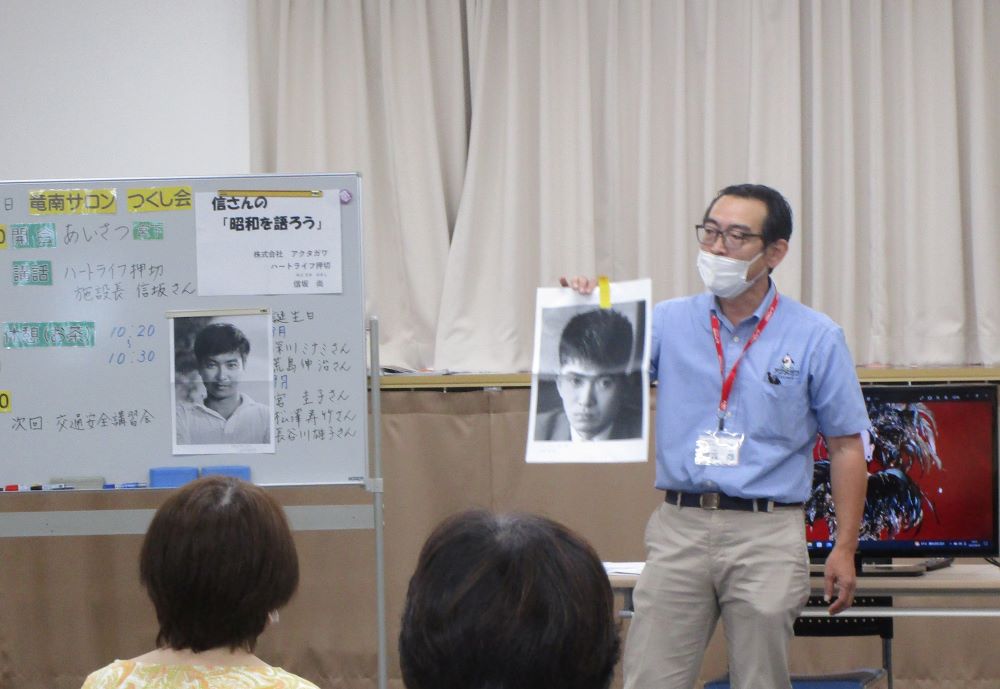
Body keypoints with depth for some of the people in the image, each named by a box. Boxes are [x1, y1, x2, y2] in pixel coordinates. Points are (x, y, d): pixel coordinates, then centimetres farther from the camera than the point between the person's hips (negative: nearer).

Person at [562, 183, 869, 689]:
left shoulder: (816, 338, 2)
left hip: (766, 535, -2)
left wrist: (845, 548, -3)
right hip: (678, 528, 2)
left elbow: (845, 446, 3)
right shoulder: (669, 322, 8)